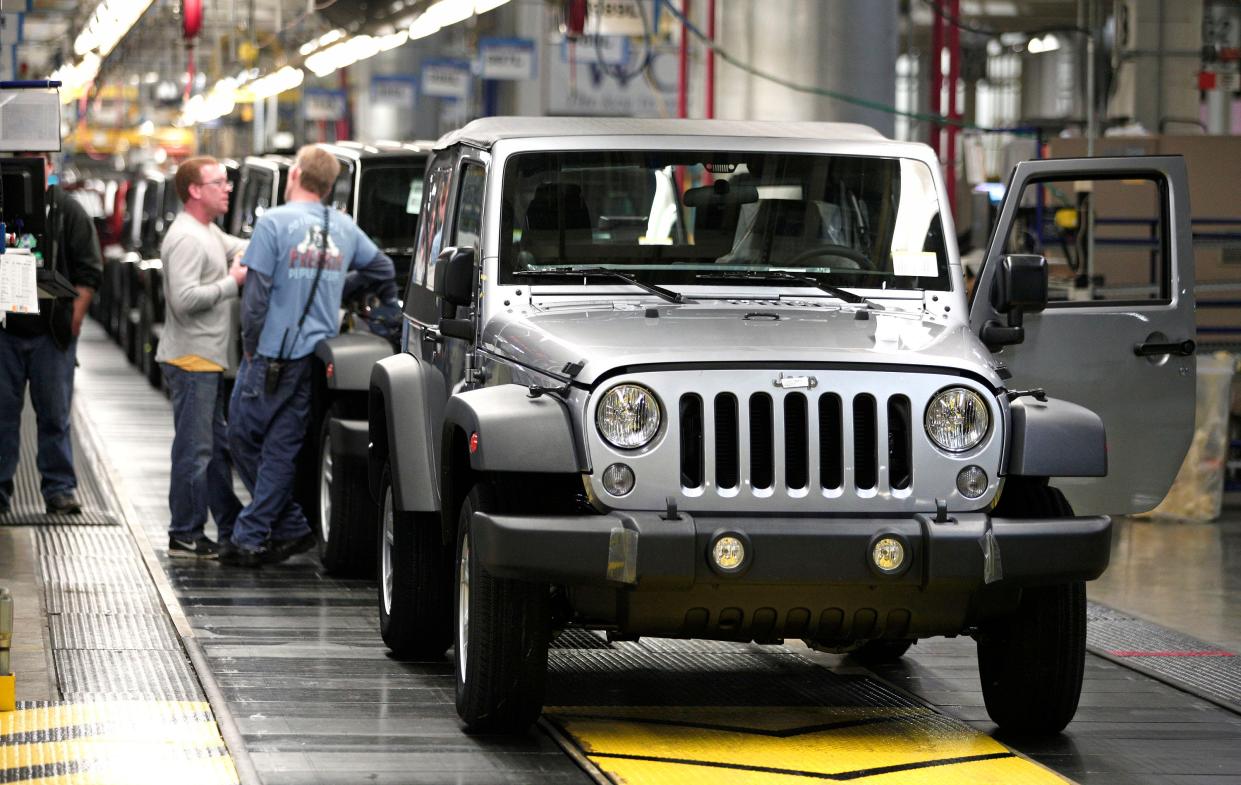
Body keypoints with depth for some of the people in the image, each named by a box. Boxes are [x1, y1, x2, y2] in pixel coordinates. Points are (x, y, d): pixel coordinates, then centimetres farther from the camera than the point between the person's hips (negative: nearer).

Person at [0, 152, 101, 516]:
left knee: (55, 414, 1)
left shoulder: (69, 212, 3)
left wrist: (74, 317, -7)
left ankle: (59, 489, 7)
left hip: (52, 332, -1)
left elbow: (90, 271, 2)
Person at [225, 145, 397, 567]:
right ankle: (255, 532, 7)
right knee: (284, 444, 8)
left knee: (245, 435, 7)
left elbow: (256, 292, -12)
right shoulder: (344, 228, 7)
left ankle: (292, 526, 6)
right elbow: (383, 271, 20)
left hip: (275, 354, -6)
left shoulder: (274, 222, -10)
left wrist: (250, 343, -2)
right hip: (319, 355, 6)